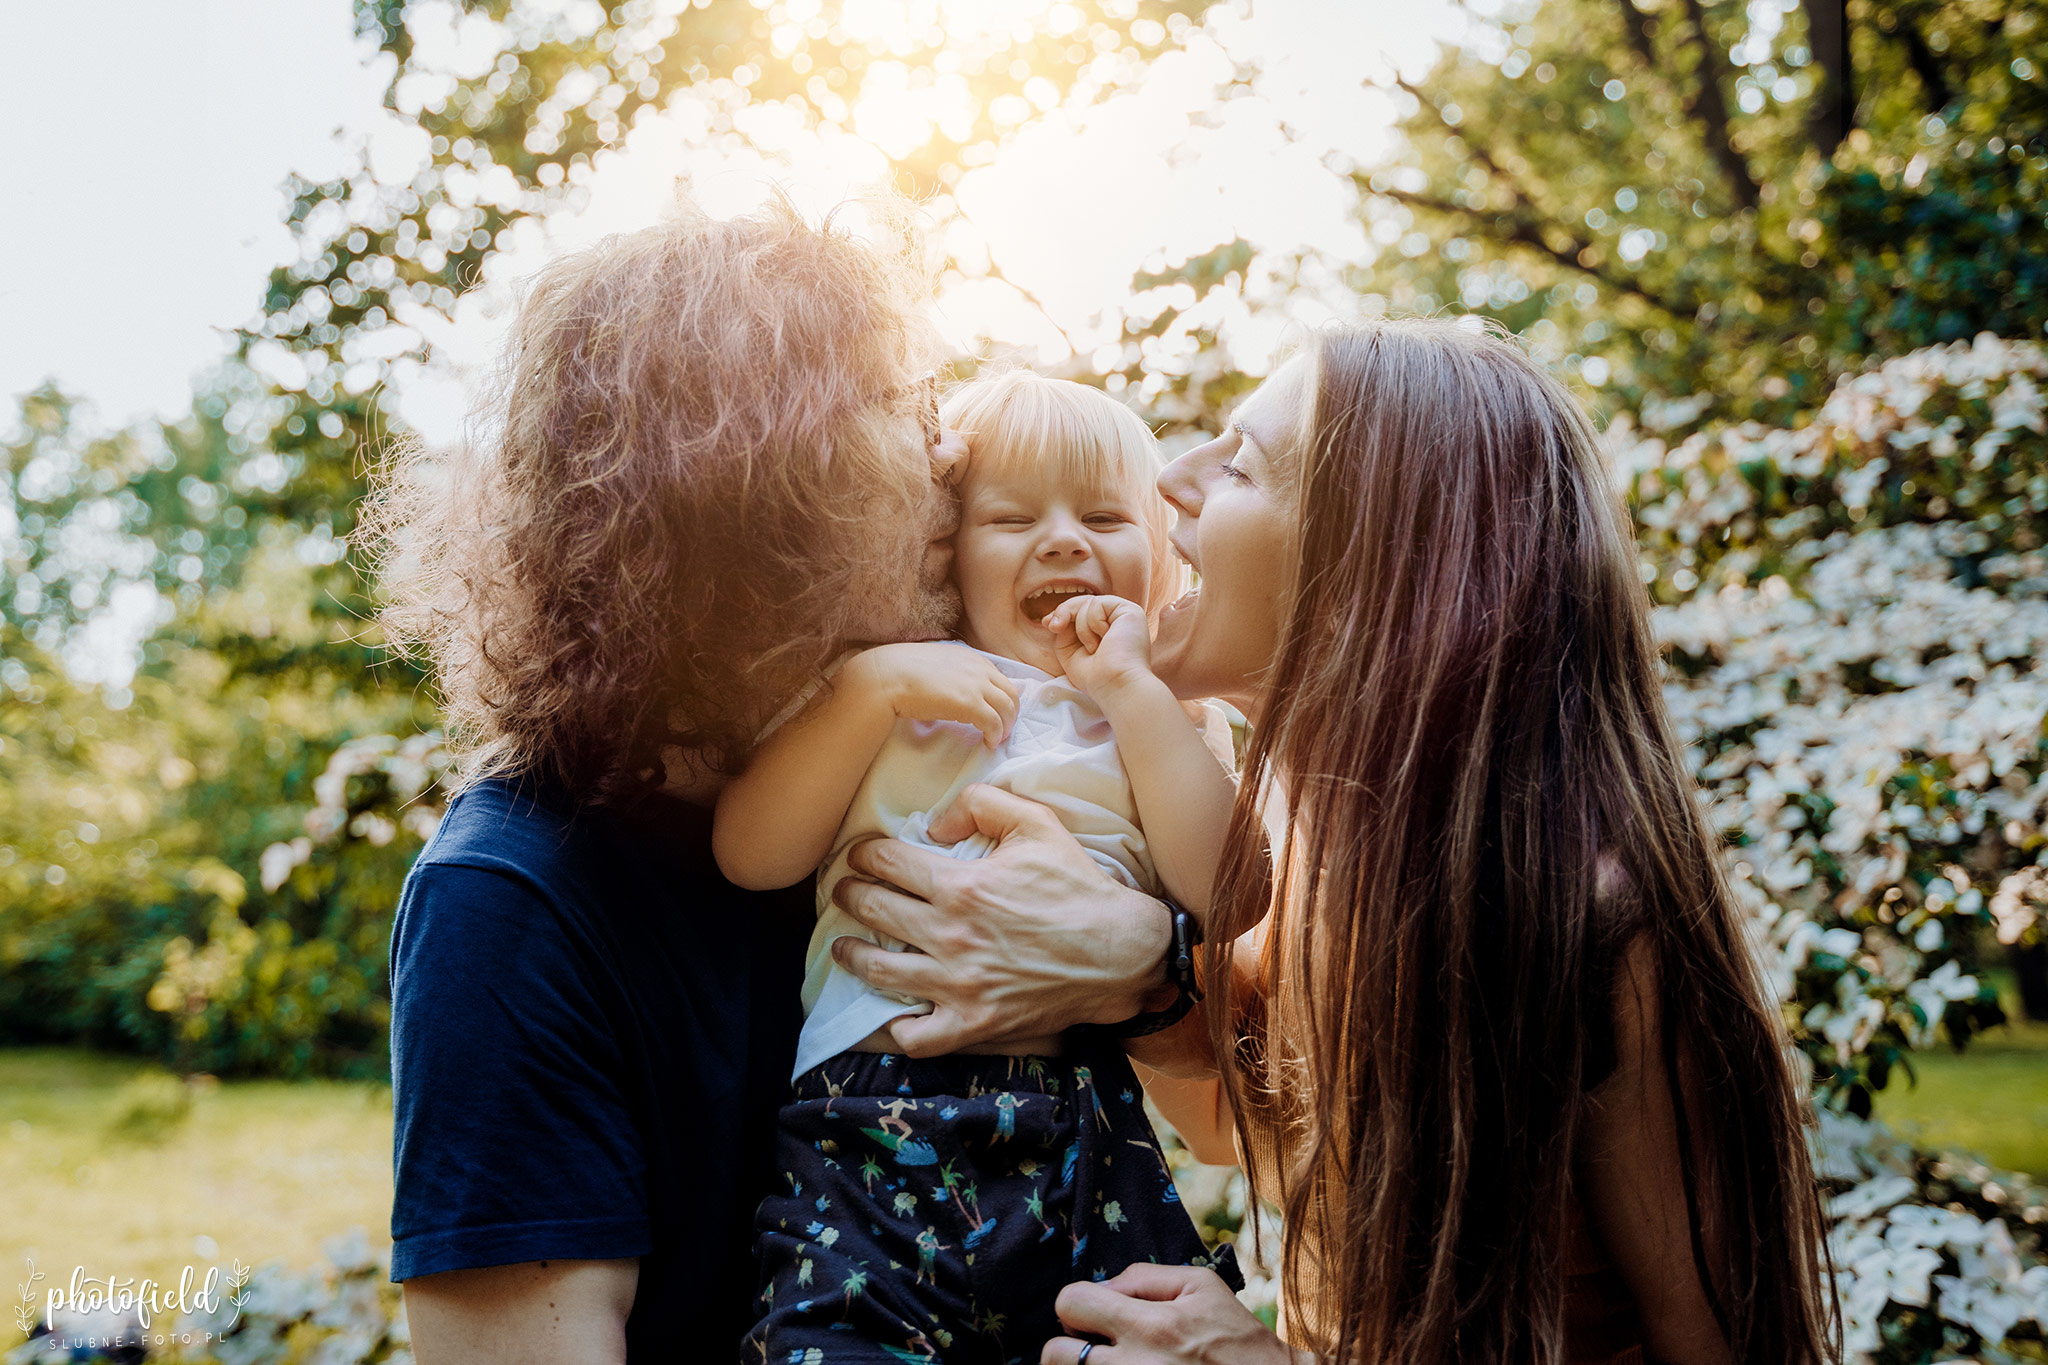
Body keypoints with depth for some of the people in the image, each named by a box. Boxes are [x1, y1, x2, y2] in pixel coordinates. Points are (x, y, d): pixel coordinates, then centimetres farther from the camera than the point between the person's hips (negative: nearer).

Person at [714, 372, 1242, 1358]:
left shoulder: (1163, 720, 15)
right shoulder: (879, 693, 14)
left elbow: (1225, 894, -3)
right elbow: (750, 855, 1)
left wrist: (1130, 693, -2)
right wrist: (878, 683, -6)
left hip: (1091, 1132, 1)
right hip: (874, 1119, 0)